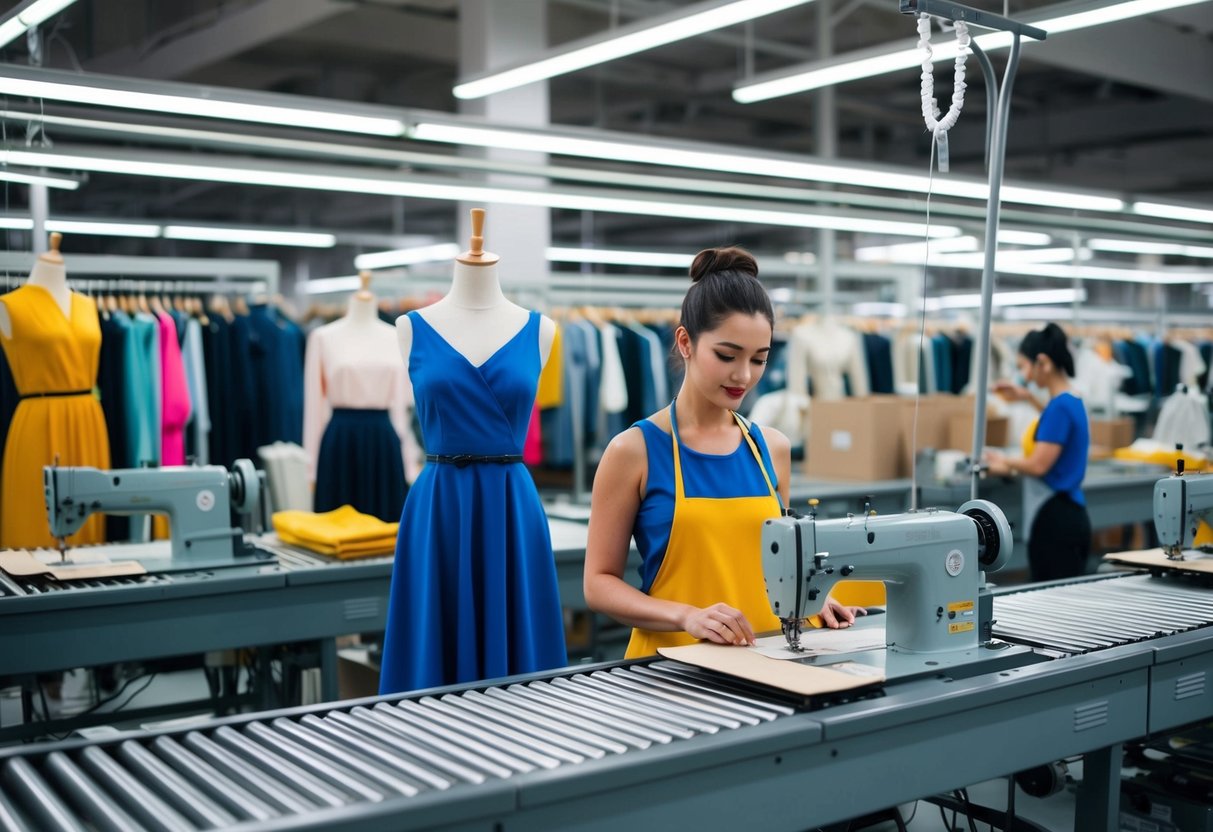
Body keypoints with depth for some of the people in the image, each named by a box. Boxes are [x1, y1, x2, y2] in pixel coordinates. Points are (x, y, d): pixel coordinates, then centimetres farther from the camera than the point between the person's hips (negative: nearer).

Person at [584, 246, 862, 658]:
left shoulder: (772, 448, 8)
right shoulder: (634, 451, -5)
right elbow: (600, 582, -4)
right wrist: (687, 616, -17)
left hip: (764, 656, 4)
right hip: (673, 660, -3)